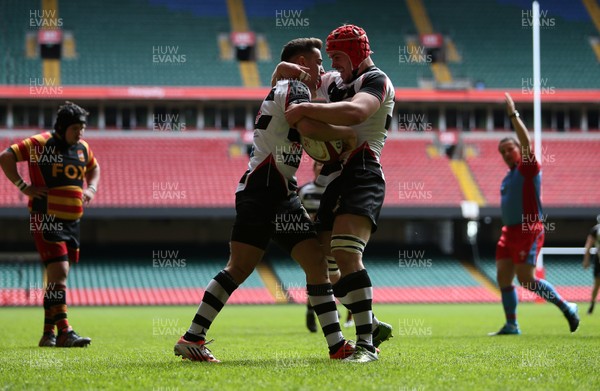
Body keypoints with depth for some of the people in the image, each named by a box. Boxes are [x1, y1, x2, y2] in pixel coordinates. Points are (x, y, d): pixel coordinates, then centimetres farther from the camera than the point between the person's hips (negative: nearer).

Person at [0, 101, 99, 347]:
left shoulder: (83, 148, 11)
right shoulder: (40, 144, -8)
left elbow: (93, 168, 32)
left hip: (72, 222, 7)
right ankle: (64, 332, -17)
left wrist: (91, 189, 13)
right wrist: (23, 186, -12)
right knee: (59, 274, -15)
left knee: (57, 278, 10)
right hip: (46, 221, -7)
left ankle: (48, 333, 18)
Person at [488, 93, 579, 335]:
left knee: (526, 279, -14)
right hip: (510, 231, 9)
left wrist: (514, 115, -24)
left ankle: (566, 307, -1)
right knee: (503, 278, 3)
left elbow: (527, 143, -21)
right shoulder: (509, 176, 18)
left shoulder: (528, 168, -6)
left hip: (528, 231, -9)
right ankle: (511, 325, 8)